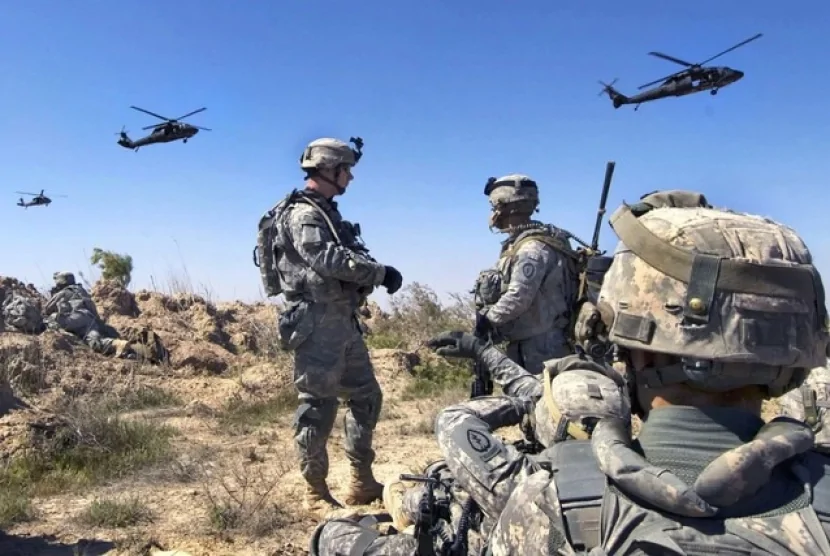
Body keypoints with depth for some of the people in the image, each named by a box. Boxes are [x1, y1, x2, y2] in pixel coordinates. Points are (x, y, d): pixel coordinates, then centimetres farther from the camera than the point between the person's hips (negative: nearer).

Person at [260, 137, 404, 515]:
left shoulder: (326, 212, 19)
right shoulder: (302, 214, -12)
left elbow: (344, 258, 13)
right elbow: (329, 259, -26)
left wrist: (373, 275, -6)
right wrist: (381, 273, -20)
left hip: (343, 321, 10)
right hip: (317, 323, -10)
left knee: (366, 397, 14)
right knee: (318, 406, -2)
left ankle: (362, 482, 25)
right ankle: (315, 493, 11)